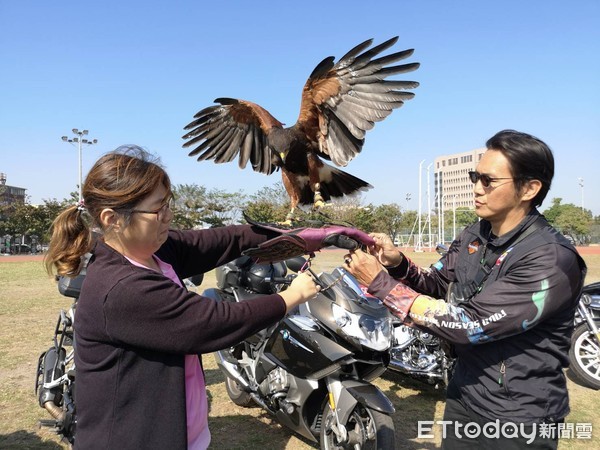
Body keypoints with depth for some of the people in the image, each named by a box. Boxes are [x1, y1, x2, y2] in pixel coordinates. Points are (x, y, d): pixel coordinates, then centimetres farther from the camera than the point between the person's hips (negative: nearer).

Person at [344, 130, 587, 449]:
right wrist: (397, 264, -14)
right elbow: (435, 286, 8)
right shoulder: (473, 236, -1)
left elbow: (466, 324, -30)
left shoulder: (552, 261, -26)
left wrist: (379, 282, -27)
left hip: (517, 421, -6)